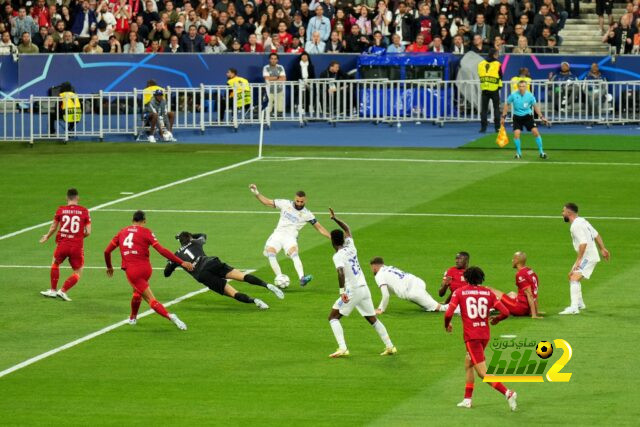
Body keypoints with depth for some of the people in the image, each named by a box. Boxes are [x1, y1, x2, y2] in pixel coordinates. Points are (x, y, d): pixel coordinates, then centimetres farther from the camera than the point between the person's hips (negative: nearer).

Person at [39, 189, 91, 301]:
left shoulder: (61, 210, 1)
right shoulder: (84, 211, -2)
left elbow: (53, 228, 12)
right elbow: (88, 232, -3)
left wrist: (47, 237, 31)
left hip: (62, 244, 2)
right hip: (77, 246, -1)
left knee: (55, 263, 29)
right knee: (78, 273, 16)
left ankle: (53, 290, 31)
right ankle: (63, 291, 5)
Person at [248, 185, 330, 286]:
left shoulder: (307, 214, 3)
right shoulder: (286, 204, 7)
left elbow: (319, 228, 8)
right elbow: (267, 202, 13)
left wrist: (332, 238, 2)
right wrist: (256, 193, 2)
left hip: (291, 236, -2)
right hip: (278, 233, 2)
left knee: (294, 253, -33)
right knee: (270, 251, -27)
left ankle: (302, 278, -50)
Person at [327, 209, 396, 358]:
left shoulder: (338, 256, -11)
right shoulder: (350, 248, 9)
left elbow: (341, 273, -29)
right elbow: (347, 230, 29)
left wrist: (342, 291, -33)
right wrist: (335, 219, 34)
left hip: (352, 291, -7)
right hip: (364, 288, 7)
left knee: (333, 317, 2)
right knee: (372, 319, 19)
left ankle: (342, 348, -12)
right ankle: (389, 346, 17)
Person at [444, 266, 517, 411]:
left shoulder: (459, 292, 0)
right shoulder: (488, 293, 8)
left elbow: (448, 314, -9)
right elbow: (505, 312, 1)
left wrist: (447, 325, 13)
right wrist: (496, 319, 22)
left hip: (471, 336, -5)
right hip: (485, 334, 5)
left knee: (483, 373, -8)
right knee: (468, 363, 25)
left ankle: (507, 393, -25)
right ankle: (467, 399, 27)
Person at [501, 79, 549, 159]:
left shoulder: (530, 95, -12)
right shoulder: (513, 95, -12)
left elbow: (535, 106, 1)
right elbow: (507, 105, 2)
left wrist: (541, 117, -4)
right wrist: (503, 117, 1)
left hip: (528, 116, 0)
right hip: (517, 117, 0)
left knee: (535, 132, -11)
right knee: (516, 133, -14)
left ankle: (541, 152, 2)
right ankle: (518, 153, 8)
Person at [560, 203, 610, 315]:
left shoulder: (576, 226, -20)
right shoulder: (582, 221, 12)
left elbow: (583, 243, -29)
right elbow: (596, 234, 20)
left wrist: (578, 260, -28)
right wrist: (602, 249, 27)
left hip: (588, 257, -11)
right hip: (589, 256, 11)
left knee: (574, 278, -22)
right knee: (571, 275, 25)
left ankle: (574, 308, -33)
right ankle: (580, 304, 38)